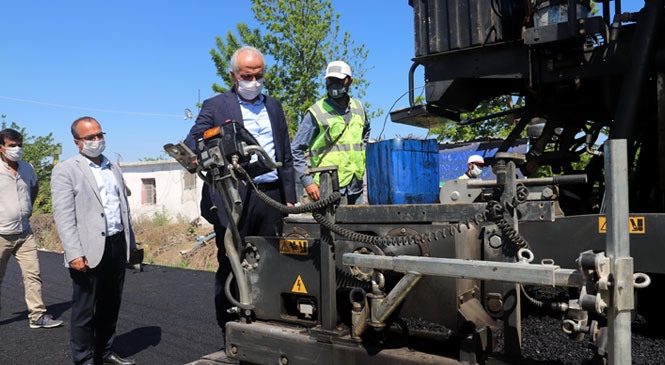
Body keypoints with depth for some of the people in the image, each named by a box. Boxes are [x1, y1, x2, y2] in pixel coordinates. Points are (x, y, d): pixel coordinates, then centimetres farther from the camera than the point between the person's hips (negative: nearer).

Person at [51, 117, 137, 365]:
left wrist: (131, 243, 17)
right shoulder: (65, 170, -3)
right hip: (90, 251, -6)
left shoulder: (114, 169, 16)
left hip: (118, 247, 6)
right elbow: (63, 216, -11)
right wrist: (74, 254, -18)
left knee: (110, 306, 15)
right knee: (85, 310, 3)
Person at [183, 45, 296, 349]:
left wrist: (289, 197, 12)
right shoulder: (216, 106, 3)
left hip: (270, 198, 4)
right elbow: (191, 143, -3)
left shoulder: (273, 106, 16)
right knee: (231, 267, 4)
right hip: (234, 199, -4)